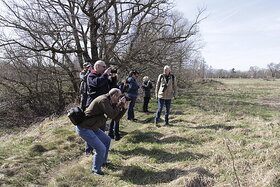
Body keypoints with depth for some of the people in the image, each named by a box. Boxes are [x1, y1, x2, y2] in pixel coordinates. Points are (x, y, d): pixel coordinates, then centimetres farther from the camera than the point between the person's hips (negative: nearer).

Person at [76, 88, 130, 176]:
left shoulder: (110, 103, 10)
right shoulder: (103, 100, -21)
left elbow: (116, 118, 9)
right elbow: (112, 115, -24)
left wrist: (124, 108, -1)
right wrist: (120, 104, -15)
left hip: (92, 127, 11)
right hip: (84, 128, -11)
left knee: (107, 140, 19)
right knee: (101, 149, -11)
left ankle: (103, 161, 36)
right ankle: (96, 169, 12)